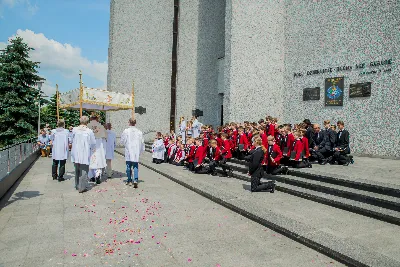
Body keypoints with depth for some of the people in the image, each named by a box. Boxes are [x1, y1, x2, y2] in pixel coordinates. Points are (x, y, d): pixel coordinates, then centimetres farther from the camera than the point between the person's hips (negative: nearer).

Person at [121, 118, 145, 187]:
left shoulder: (126, 131, -7)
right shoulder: (139, 132, -1)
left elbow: (122, 141, 1)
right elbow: (142, 142, 4)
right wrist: (141, 151, 14)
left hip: (128, 151, -1)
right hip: (136, 152, 1)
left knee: (128, 166, 11)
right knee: (136, 166, 5)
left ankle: (129, 181, 19)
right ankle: (135, 180, -12)